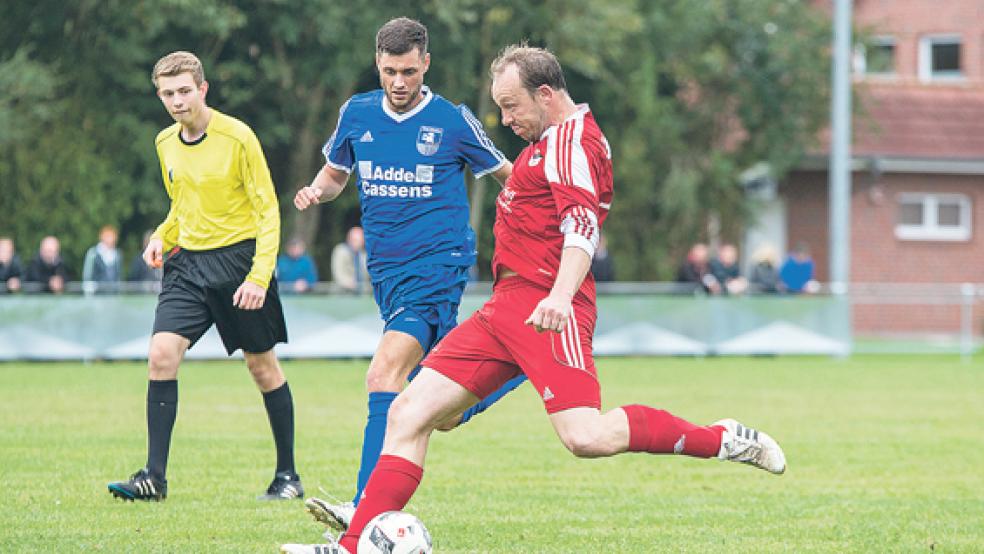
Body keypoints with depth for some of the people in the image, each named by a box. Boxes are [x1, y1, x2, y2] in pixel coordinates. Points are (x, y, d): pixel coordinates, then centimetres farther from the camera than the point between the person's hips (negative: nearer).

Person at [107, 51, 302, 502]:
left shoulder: (237, 138, -11)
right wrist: (162, 237, 2)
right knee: (162, 354, -13)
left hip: (238, 258, -5)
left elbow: (268, 211, -10)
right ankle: (154, 476, -12)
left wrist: (259, 277, -18)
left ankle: (287, 475, 18)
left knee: (262, 366, 4)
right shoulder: (166, 143, 8)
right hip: (188, 262, 5)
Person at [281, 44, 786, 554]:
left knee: (586, 437, -25)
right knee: (408, 412, 1)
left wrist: (560, 296, -39)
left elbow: (583, 228, -24)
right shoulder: (548, 142, 23)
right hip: (506, 308, 10)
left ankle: (723, 440, -9)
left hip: (542, 309, -10)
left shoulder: (570, 139, -9)